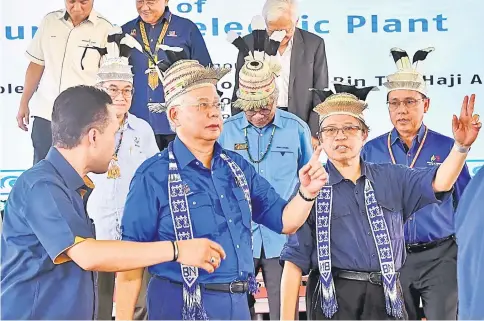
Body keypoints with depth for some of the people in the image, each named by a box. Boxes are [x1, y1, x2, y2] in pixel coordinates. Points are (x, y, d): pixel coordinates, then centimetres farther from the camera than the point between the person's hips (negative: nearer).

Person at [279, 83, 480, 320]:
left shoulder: (391, 179, 9)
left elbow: (439, 182, -6)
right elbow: (295, 260, -2)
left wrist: (461, 146, -25)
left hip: (386, 298, 3)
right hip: (333, 300, -3)